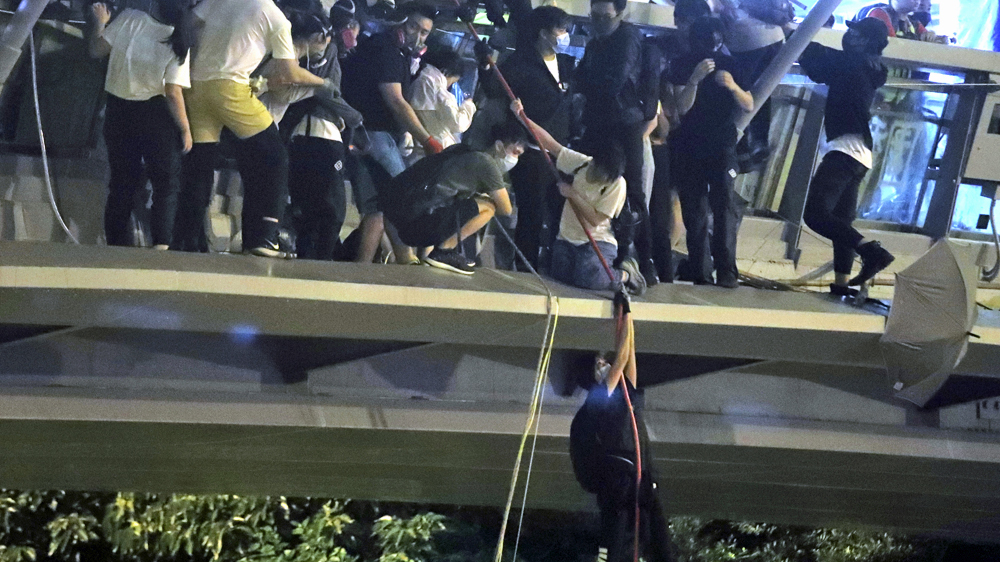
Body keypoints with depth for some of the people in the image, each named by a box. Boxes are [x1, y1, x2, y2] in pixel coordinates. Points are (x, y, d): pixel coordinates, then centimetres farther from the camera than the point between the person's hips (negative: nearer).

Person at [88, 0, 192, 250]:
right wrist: (185, 129, -5)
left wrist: (100, 21, 12)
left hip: (118, 111, 3)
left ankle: (118, 243, 13)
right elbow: (173, 92, -14)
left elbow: (97, 49, -5)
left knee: (122, 182, 14)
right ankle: (161, 243, -8)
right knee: (167, 182, 7)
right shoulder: (177, 42, -10)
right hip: (155, 114, -2)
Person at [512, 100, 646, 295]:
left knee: (587, 279, -30)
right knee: (561, 274, -15)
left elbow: (596, 219, -18)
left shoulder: (617, 185, -15)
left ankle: (625, 275, 3)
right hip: (566, 240, 6)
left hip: (597, 242, -6)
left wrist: (573, 195, -21)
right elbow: (550, 143, -3)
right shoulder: (581, 163, -2)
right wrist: (522, 117, -11)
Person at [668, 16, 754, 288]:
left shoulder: (728, 64, 5)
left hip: (723, 148, 0)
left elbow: (749, 106, 3)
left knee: (725, 207, -15)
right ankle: (700, 274, 1)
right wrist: (695, 79, -25)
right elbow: (681, 107, -9)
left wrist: (732, 86, -17)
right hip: (690, 149, 0)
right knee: (694, 213, -1)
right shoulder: (683, 64, 1)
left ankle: (727, 272, -21)